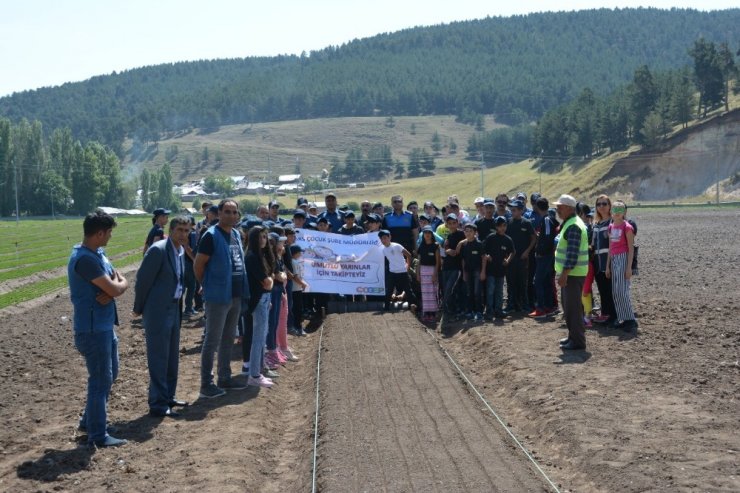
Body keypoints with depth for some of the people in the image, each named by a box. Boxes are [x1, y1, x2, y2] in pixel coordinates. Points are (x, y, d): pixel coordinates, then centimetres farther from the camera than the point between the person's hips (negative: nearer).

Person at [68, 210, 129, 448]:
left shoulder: (98, 254, 10)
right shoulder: (85, 258, -23)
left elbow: (121, 284, 6)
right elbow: (114, 288, -24)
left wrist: (114, 286, -16)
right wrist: (119, 283, -1)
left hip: (105, 326, 10)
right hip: (93, 329, -10)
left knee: (109, 374, 20)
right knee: (100, 379, -2)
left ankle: (90, 420, 33)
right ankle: (98, 435, 7)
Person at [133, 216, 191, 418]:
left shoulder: (181, 251, 8)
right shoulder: (158, 250, -18)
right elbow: (143, 279, -14)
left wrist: (178, 304, 17)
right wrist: (139, 308, -7)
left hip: (174, 309, 9)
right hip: (157, 310, -9)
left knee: (172, 357, 15)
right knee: (159, 358, -4)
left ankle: (168, 396, 27)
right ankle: (158, 403, 1)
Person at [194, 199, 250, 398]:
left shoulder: (236, 234, 11)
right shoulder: (211, 236, -14)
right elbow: (198, 265, -14)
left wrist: (242, 289, 14)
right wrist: (208, 286, -4)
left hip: (236, 296, 8)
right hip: (218, 297, -8)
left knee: (228, 339, 16)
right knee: (212, 341, -2)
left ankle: (225, 378, 27)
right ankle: (206, 384, 4)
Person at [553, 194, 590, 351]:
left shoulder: (573, 226, -18)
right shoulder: (569, 223, 15)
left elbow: (572, 253, -24)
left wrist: (564, 274, -26)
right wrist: (563, 273, 22)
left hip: (573, 273, -10)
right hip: (569, 273, 10)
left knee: (573, 307, -6)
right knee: (568, 305, 17)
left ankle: (578, 341, -1)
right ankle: (573, 336, 26)